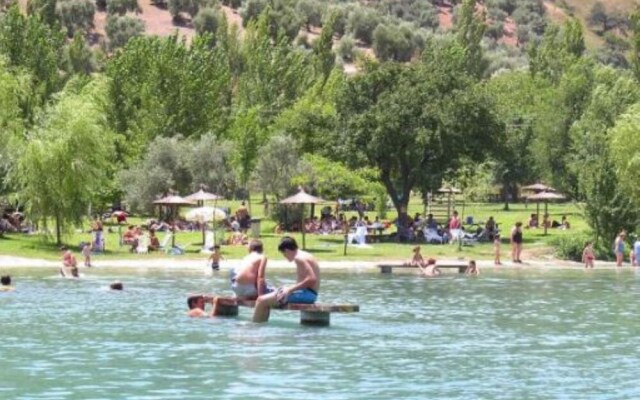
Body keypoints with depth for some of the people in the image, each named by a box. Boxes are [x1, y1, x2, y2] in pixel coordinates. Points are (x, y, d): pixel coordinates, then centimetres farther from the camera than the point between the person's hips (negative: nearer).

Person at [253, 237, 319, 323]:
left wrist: (290, 289, -19)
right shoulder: (304, 255, 16)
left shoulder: (299, 258, -15)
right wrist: (289, 288, 12)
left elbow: (312, 279, -26)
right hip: (309, 294, 11)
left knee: (262, 300, -13)